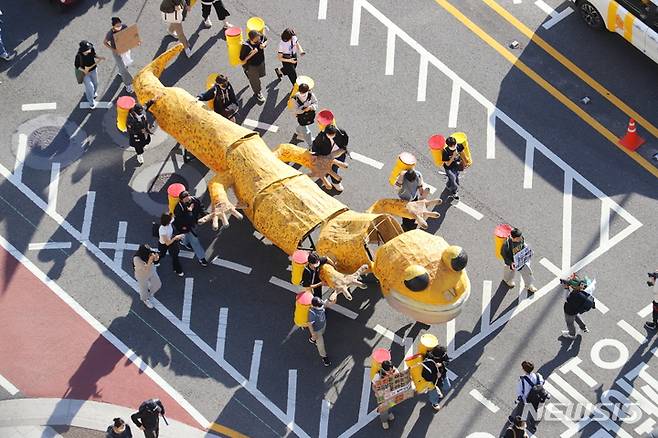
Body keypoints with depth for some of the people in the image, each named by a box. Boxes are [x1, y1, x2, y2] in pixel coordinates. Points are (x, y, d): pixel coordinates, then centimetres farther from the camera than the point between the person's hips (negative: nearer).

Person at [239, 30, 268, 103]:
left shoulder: (261, 37, -27)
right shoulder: (246, 46, -39)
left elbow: (266, 40, -1)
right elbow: (242, 59, -28)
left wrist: (264, 45, -25)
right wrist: (252, 54, -41)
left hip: (261, 62, 5)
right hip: (251, 66, -5)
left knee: (260, 74, 33)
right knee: (255, 81, 19)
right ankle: (257, 93, 49)